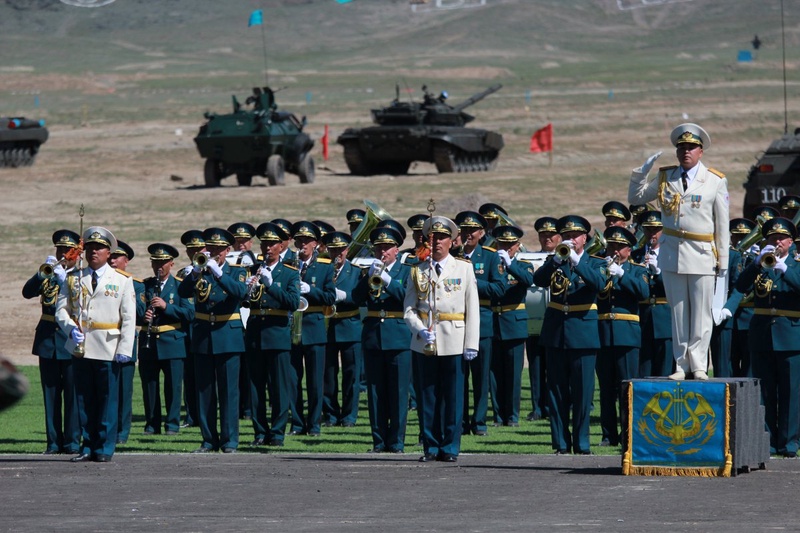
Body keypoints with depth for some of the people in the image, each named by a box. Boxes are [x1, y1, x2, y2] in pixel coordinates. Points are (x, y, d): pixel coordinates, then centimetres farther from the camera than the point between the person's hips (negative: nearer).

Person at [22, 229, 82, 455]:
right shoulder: (47, 274, 10)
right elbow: (28, 292, -4)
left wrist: (63, 278, -26)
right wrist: (43, 272, -18)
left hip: (71, 340, -3)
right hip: (47, 339, 3)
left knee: (72, 394, -2)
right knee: (51, 393, 5)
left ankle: (72, 441, 3)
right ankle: (54, 442, 8)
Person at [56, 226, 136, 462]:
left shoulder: (122, 281, 5)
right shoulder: (73, 279, 12)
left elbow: (129, 318, 0)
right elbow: (61, 308, 10)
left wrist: (125, 349, -9)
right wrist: (71, 328, -10)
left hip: (108, 350, -3)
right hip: (81, 347, 3)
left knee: (108, 399, -1)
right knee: (84, 399, 5)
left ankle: (104, 448, 5)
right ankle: (88, 446, 11)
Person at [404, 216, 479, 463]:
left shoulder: (464, 269, 6)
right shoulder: (418, 271, 10)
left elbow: (473, 309, 3)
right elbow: (409, 309, 8)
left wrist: (471, 344, -5)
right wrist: (420, 330, -11)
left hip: (454, 343, -2)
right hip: (424, 344, 2)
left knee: (453, 397, 0)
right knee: (427, 396, 3)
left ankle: (450, 448, 6)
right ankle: (431, 447, 10)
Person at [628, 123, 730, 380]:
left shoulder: (716, 181, 2)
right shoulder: (665, 178, 10)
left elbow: (722, 224, 2)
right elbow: (635, 198, 17)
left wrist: (723, 260, -1)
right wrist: (641, 172, 1)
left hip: (702, 255, -3)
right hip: (672, 253, 3)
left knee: (701, 313, -2)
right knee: (678, 312, 6)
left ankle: (698, 365, 5)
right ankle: (681, 364, 10)